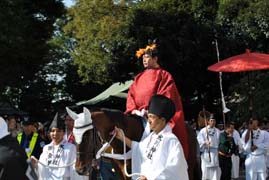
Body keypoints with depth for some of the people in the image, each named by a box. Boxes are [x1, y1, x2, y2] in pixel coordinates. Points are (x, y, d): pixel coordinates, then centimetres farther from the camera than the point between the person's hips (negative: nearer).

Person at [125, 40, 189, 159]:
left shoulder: (164, 75, 3)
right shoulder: (139, 78, 21)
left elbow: (165, 96, -8)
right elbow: (131, 95, 14)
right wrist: (134, 110, -5)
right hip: (139, 116, 6)